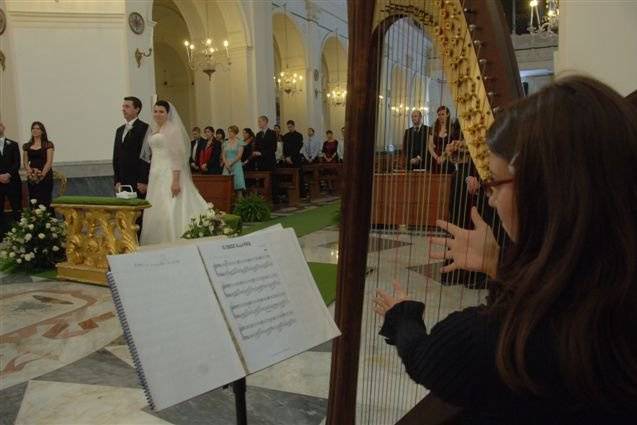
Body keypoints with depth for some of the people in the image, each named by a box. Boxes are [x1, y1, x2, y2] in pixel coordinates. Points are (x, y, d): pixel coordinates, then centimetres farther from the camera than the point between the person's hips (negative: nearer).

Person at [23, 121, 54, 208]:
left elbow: (49, 161, -5)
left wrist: (42, 174, -16)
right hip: (32, 178, 4)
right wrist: (30, 171, -9)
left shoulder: (48, 144, 2)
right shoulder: (27, 146, 15)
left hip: (45, 176, -4)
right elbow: (25, 162, 10)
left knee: (45, 201, -9)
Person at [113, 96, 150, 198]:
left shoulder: (144, 128, -5)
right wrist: (117, 181, 11)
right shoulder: (119, 130, 18)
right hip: (123, 182, 6)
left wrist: (143, 181, -15)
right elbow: (116, 158, 18)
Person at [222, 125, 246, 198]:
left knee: (238, 185, -8)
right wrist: (226, 164, -7)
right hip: (227, 167, 4)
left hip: (236, 165, -4)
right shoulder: (226, 143, 15)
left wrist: (231, 163, -13)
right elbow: (223, 155, 11)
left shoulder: (239, 142, 1)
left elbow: (239, 155, -7)